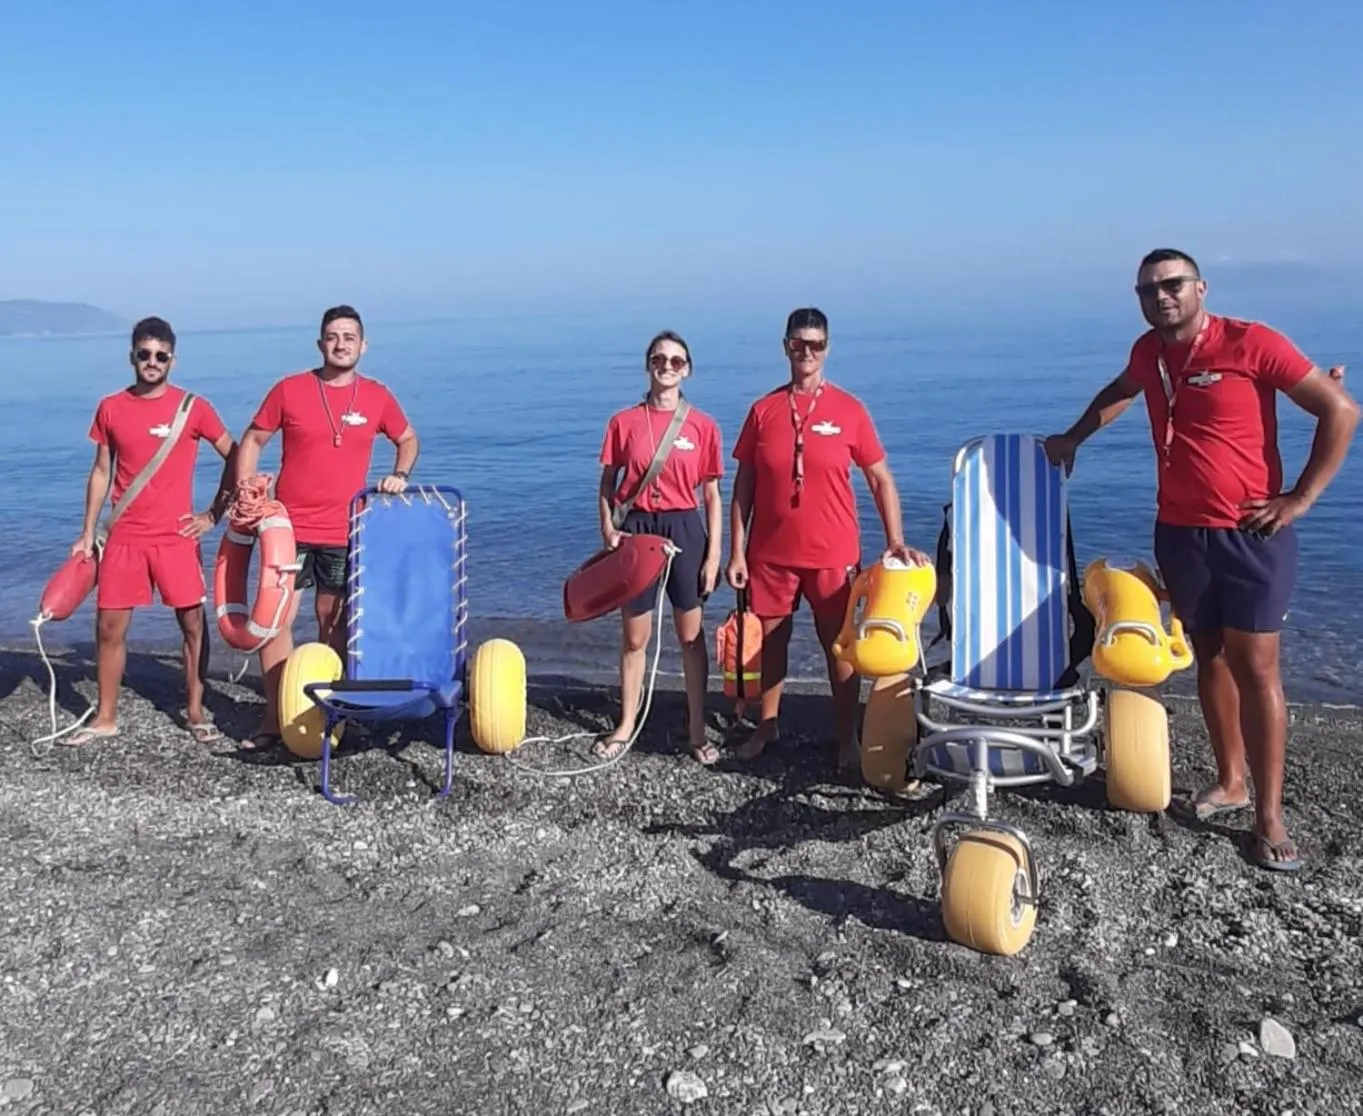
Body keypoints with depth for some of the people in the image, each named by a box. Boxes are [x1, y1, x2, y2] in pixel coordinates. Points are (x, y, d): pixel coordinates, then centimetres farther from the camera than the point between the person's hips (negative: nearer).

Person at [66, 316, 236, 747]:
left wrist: (214, 513, 2)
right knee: (109, 627, 5)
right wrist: (87, 533, 8)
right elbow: (101, 472, 10)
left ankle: (195, 710, 17)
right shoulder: (110, 408, 4)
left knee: (193, 623, 2)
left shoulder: (193, 407, -3)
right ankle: (105, 717, 18)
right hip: (124, 537, 2)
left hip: (176, 536, -2)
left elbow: (234, 456, 4)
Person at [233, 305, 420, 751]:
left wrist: (400, 476, 0)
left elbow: (408, 439, 18)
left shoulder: (377, 396, 2)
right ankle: (275, 717, 10)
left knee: (334, 624, 9)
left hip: (344, 532, 1)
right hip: (289, 527, -1)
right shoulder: (289, 389, -2)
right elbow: (252, 442, 5)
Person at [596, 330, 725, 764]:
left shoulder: (703, 426, -1)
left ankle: (697, 731, 17)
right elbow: (606, 485, 6)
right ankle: (625, 726, 23)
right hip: (636, 528, 1)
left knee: (691, 635, 6)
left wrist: (713, 555, -3)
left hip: (684, 529, 0)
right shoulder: (623, 422, 1)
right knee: (634, 636, 8)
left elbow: (712, 495, 1)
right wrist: (609, 532, -8)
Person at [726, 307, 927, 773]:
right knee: (770, 640, 13)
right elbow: (744, 486, 4)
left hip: (833, 554, -2)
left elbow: (881, 480, 1)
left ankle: (847, 738, 17)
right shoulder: (764, 410, 1)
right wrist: (737, 552, 0)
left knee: (839, 643, 6)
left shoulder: (849, 409, -2)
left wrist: (895, 541, -8)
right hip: (771, 552, 2)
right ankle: (766, 725, 29)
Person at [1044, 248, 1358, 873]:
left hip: (1251, 535, -5)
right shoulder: (1148, 351, 5)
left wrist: (1298, 500, -12)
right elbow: (1120, 391, 31)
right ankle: (1230, 780, 27)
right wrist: (1073, 437, 28)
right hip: (1179, 533, 5)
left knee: (1255, 668, -4)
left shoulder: (1252, 344, -12)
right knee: (1210, 658, 13)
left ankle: (1269, 816, 4)